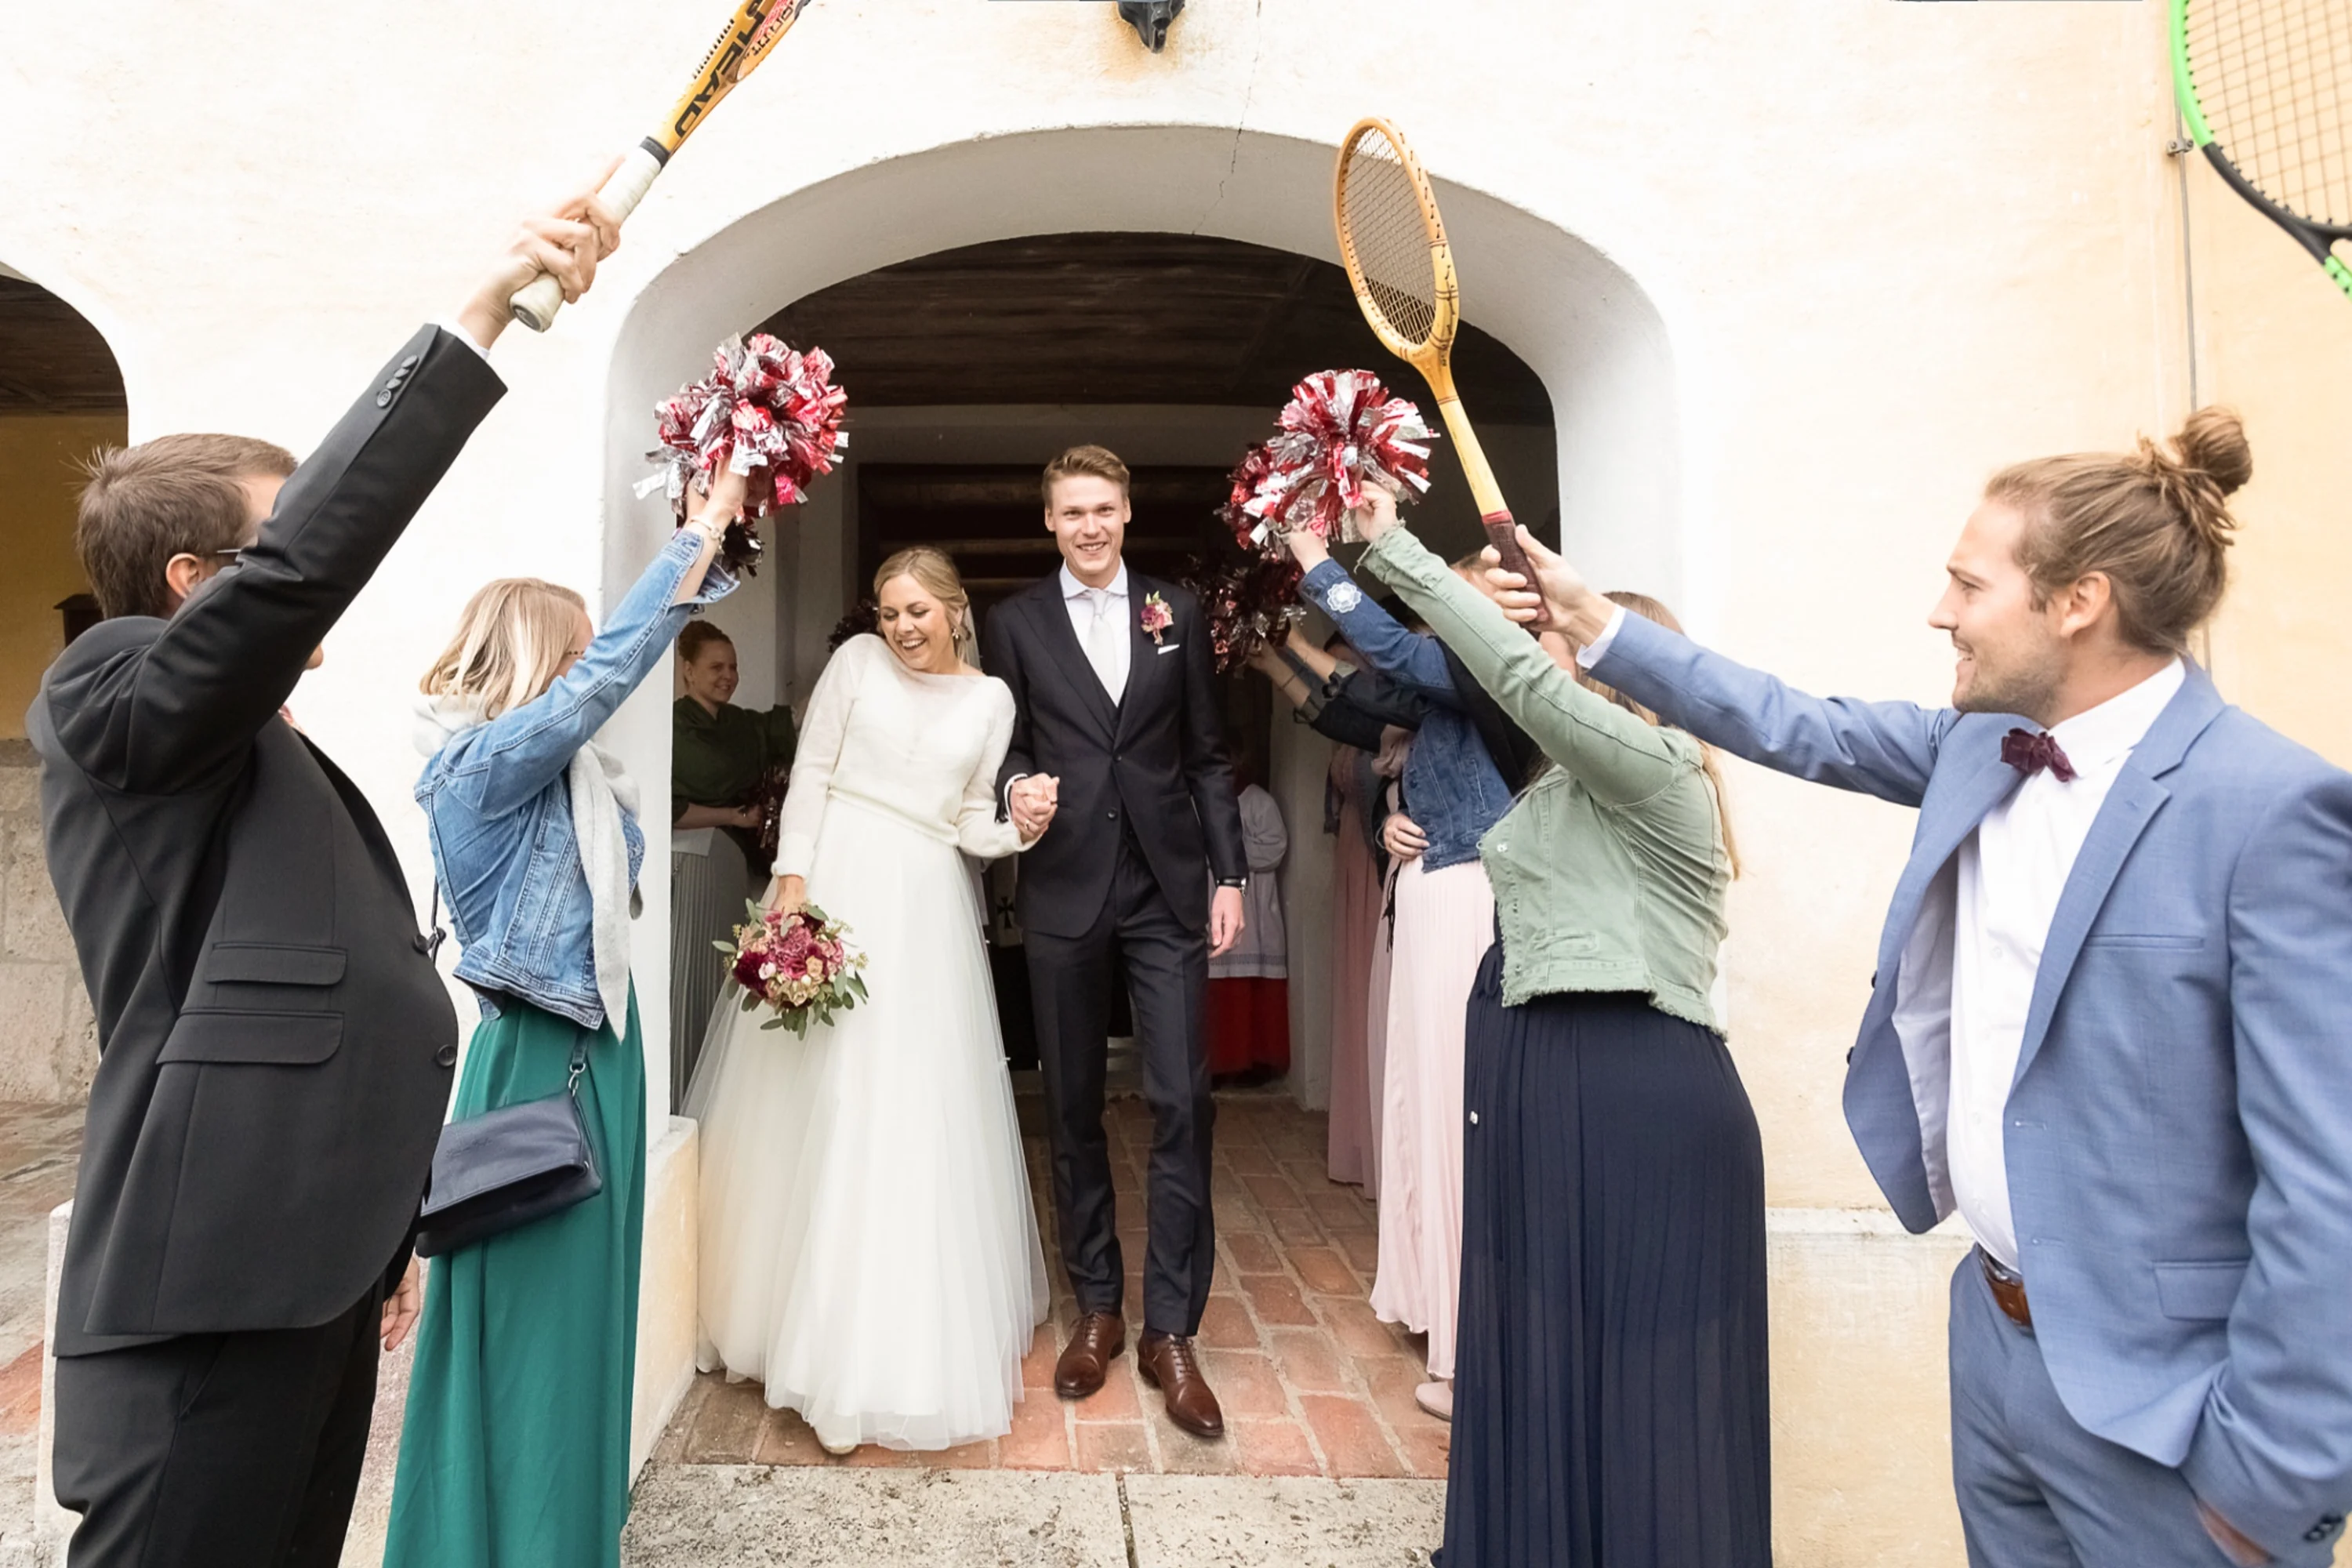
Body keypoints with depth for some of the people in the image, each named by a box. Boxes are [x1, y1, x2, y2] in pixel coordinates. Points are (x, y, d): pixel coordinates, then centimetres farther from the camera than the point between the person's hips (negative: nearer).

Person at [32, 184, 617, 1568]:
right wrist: (484, 316, -22)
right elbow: (308, 557, -22)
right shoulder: (110, 697, -4)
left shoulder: (264, 762, 21)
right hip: (210, 1288, -9)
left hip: (306, 1270, 9)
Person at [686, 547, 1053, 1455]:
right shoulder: (857, 662, 3)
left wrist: (1018, 833, -12)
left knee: (915, 1117, 1)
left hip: (923, 905, 1)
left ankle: (902, 1334, 15)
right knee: (810, 1102, 6)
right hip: (835, 883, -1)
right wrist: (792, 880, -8)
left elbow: (974, 828, 8)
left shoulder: (990, 700, 7)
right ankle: (790, 1303, 25)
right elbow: (811, 777, 1)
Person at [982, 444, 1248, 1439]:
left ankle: (1170, 1329, 8)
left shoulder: (1177, 612, 8)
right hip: (1063, 891, 0)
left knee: (1182, 1102, -4)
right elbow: (1003, 750, 9)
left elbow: (1208, 754, 8)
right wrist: (1014, 788, -15)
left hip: (1168, 887, 0)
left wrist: (1229, 874, 3)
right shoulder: (1016, 623, 7)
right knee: (1073, 1105, 8)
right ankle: (1097, 1307, 24)